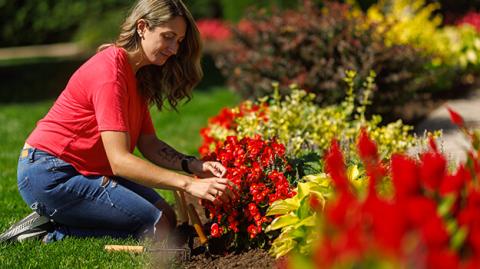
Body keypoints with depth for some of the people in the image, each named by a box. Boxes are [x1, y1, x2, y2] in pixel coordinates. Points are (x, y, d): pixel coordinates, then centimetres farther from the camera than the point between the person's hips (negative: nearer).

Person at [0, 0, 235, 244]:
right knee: (159, 229, -16)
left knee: (168, 217, 0)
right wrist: (190, 184, -34)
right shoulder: (109, 71, -22)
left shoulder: (137, 75, 11)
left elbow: (149, 144, 5)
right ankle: (51, 232, -9)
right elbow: (120, 160, -29)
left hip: (85, 169, 10)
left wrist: (194, 166, -13)